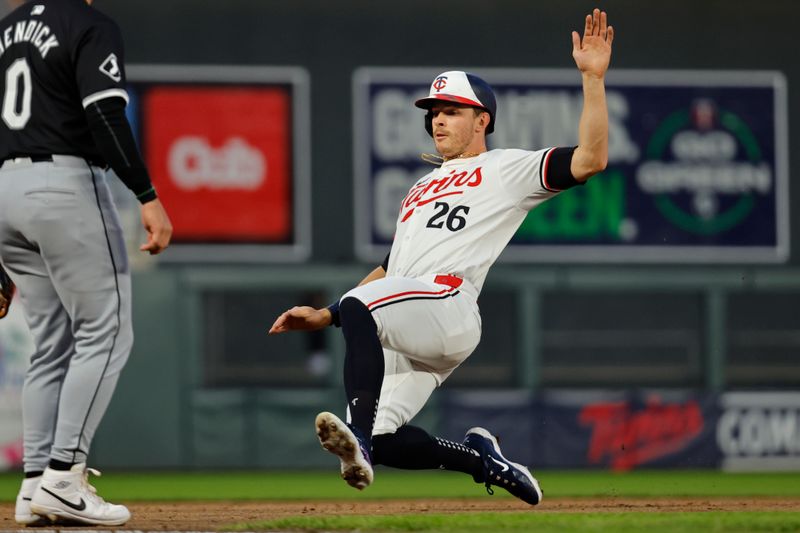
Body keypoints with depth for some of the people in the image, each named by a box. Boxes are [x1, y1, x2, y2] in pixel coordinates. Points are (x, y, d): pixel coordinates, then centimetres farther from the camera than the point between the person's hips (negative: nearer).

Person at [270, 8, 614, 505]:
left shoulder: (507, 169, 12)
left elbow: (590, 159, -3)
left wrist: (593, 77, -9)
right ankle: (481, 457, 11)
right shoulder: (423, 188, 36)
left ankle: (358, 434, -48)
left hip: (448, 304, -8)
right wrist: (323, 316, 28)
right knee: (382, 440, -11)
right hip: (401, 337, 8)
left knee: (357, 309, -36)